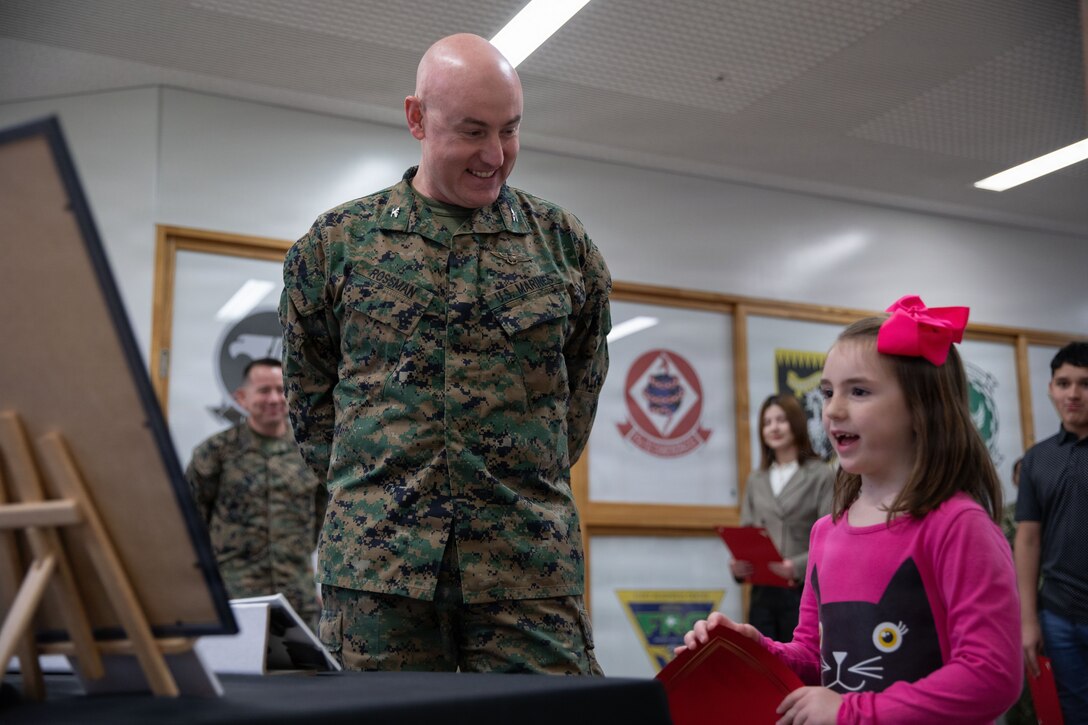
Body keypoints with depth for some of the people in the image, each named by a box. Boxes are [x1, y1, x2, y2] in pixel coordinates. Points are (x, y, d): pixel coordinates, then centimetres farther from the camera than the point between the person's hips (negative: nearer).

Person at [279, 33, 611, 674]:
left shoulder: (563, 243, 9)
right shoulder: (338, 241, 7)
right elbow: (309, 393, 15)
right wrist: (368, 480, 9)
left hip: (530, 569, 0)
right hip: (376, 565, 0)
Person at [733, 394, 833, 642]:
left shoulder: (820, 475, -3)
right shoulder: (756, 480, 13)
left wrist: (798, 566, -25)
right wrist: (737, 565, -7)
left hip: (804, 593, -4)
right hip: (763, 593, 5)